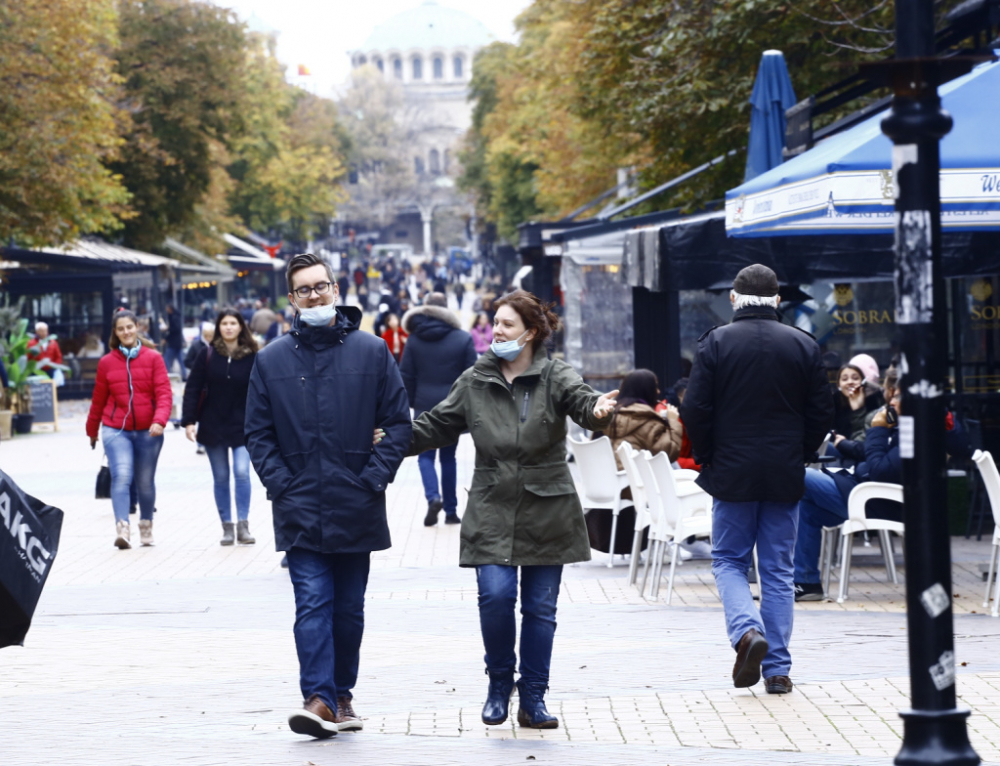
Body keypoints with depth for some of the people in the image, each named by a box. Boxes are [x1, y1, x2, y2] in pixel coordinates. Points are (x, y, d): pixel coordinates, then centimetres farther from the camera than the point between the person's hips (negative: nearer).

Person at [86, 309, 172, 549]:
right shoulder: (106, 362, 4)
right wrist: (92, 430, 23)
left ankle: (146, 526, 31)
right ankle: (122, 529, -28)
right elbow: (98, 399, 14)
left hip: (148, 431, 0)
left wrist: (159, 420, -23)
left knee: (145, 482, 11)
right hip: (116, 430, 0)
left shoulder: (153, 358, 0)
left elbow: (164, 393, -7)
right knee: (121, 475, -19)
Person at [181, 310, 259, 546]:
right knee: (220, 478, 5)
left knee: (242, 472, -14)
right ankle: (227, 527, 12)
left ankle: (243, 526, -9)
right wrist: (189, 421, -9)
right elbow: (192, 388, -1)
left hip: (242, 425, -1)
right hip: (213, 426, 1)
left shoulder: (251, 357, -2)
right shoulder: (207, 355, 0)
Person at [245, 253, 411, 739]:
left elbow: (398, 422, 3)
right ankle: (319, 699, -14)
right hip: (300, 511, -1)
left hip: (356, 509, 1)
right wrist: (280, 484, -5)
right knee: (313, 604, -10)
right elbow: (257, 431, 7)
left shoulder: (371, 351, 2)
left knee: (349, 608, 10)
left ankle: (342, 694, 23)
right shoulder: (271, 360, 4)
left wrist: (375, 477, -6)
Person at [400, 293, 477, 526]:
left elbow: (406, 375, -1)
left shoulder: (414, 339, -2)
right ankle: (450, 510, 12)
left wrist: (410, 402, 10)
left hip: (424, 407, -1)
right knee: (448, 457, 11)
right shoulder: (463, 339, -3)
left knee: (425, 455, 7)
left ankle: (433, 497, -18)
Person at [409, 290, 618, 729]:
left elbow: (580, 400, -22)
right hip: (493, 511, 1)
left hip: (546, 512, -1)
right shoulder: (475, 382, 7)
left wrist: (598, 411, -46)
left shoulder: (555, 377, -3)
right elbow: (438, 425, 14)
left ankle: (533, 700, 15)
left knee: (540, 607, 4)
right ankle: (499, 684, 9)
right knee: (495, 595, -14)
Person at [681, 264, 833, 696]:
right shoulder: (803, 345, 2)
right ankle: (777, 669, 7)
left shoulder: (716, 342, -6)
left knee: (728, 560, 12)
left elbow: (695, 412, -8)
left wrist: (707, 460, 6)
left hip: (732, 475, -2)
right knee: (778, 571, 8)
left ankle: (747, 630, -14)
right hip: (786, 477, 2)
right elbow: (822, 415, 3)